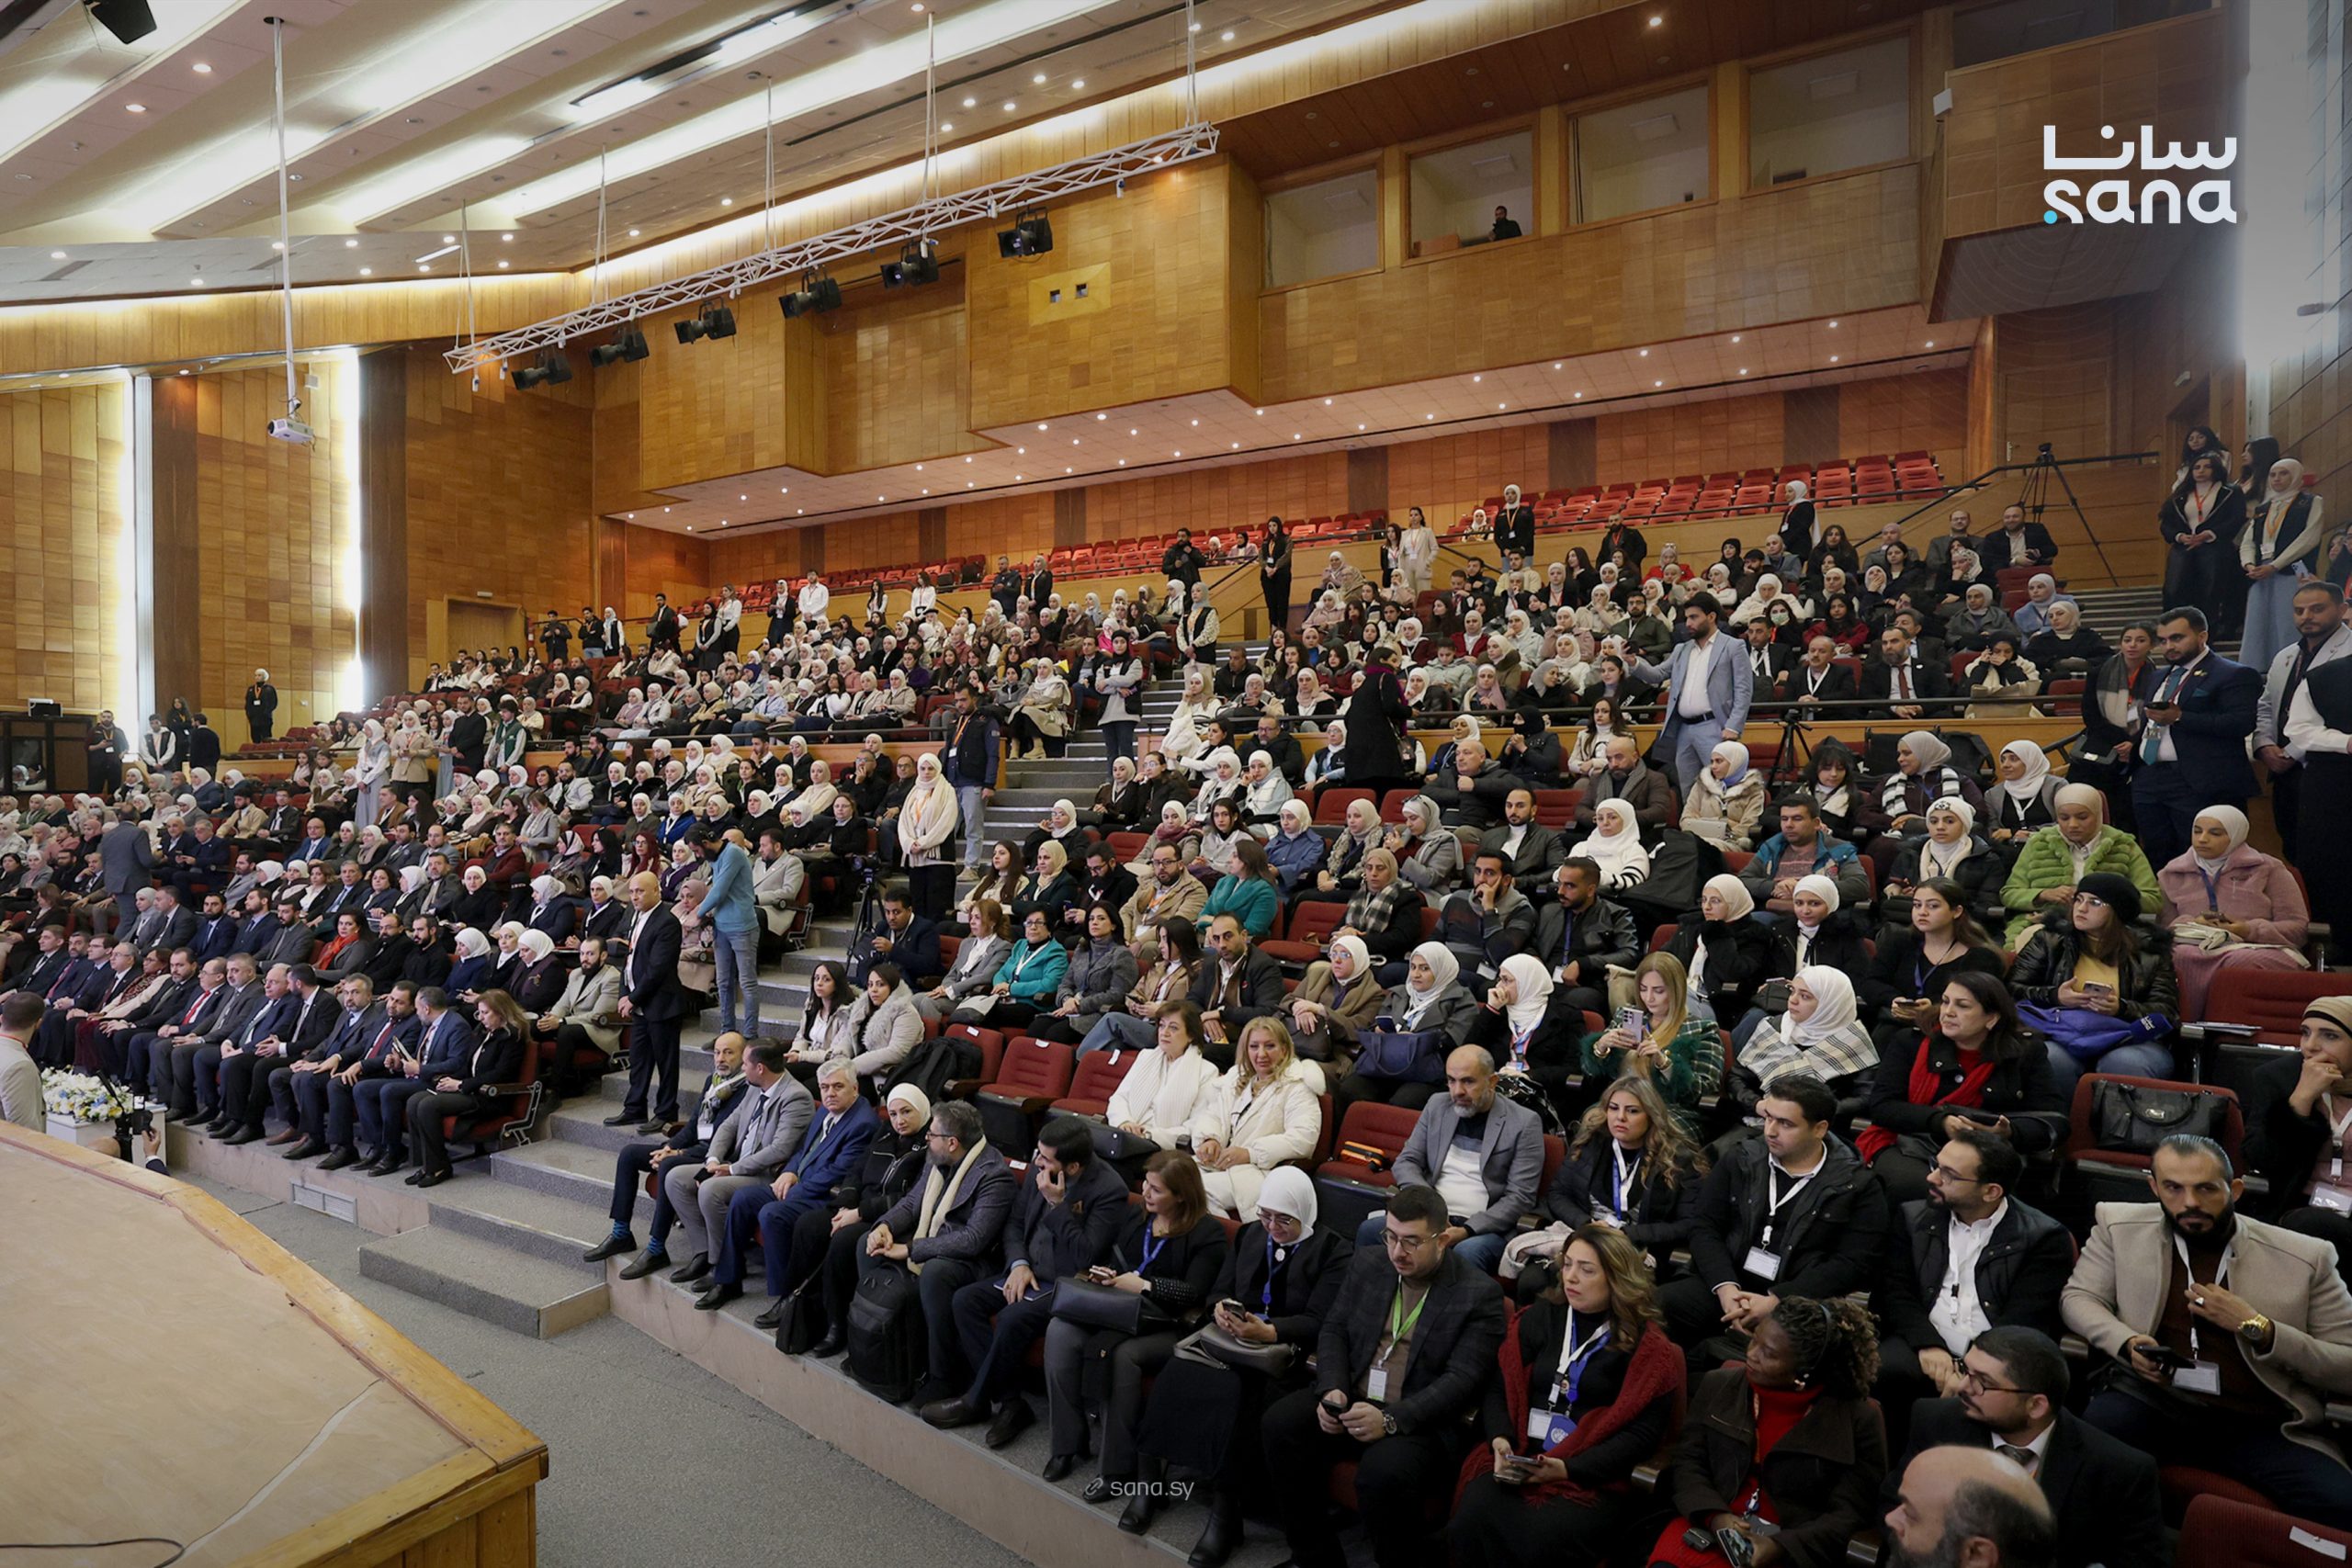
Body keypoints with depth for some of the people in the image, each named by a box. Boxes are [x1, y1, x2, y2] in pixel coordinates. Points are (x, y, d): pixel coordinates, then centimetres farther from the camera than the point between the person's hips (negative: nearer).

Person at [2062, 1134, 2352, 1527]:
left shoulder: (2304, 1256, 4)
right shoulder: (2120, 1225, 7)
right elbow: (2078, 1298, 11)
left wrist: (2257, 1328, -11)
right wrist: (2125, 1342, -11)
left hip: (2259, 1426, 0)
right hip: (2151, 1402, 0)